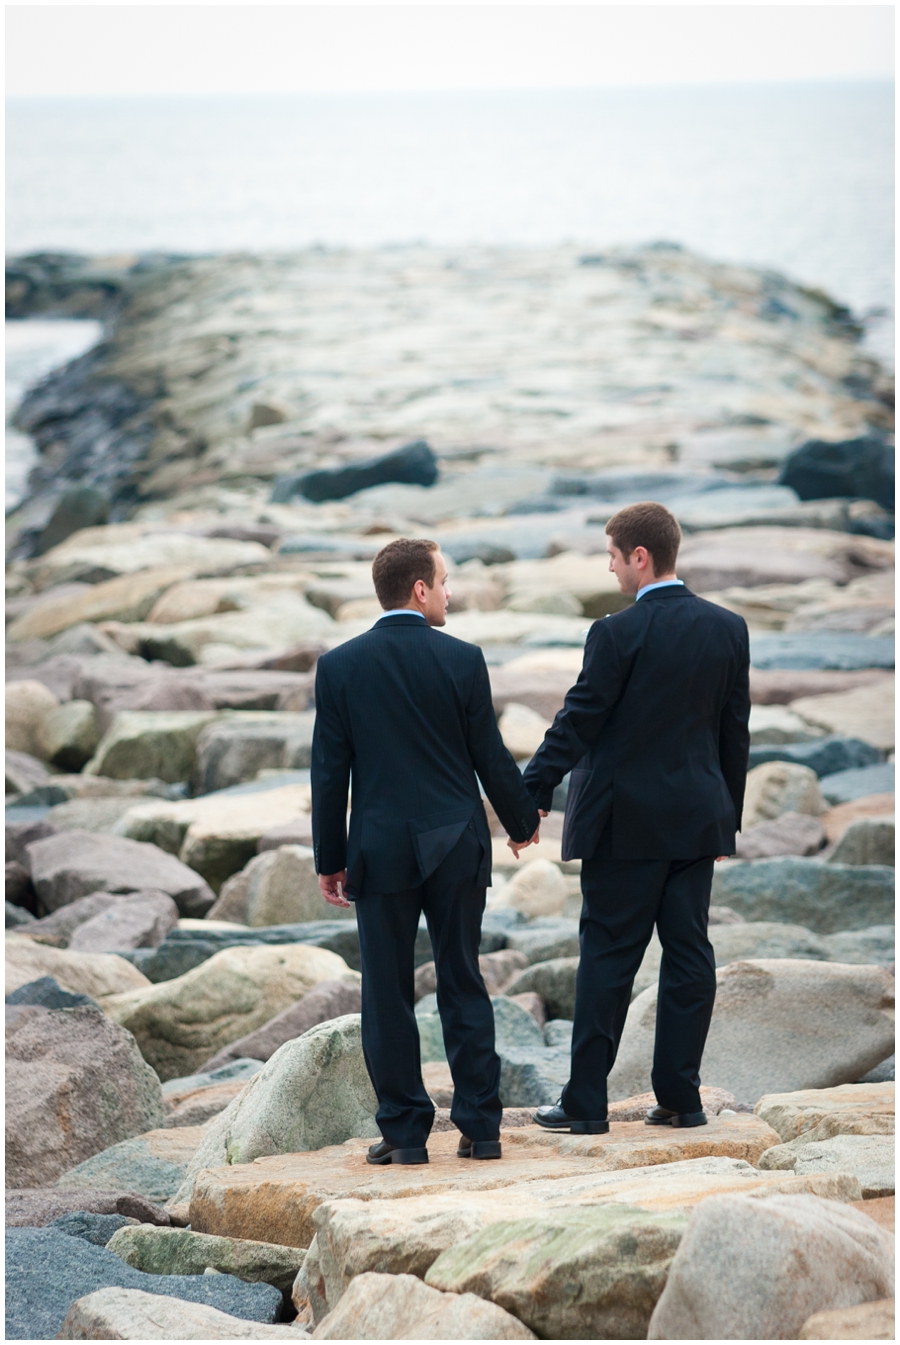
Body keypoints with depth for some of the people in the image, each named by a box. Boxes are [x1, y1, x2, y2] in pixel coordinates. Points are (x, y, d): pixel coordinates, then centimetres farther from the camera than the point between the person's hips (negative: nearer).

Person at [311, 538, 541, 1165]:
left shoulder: (340, 666, -3)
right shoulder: (462, 660, -5)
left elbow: (330, 771, -1)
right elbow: (491, 758, 0)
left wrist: (330, 859, 6)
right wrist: (524, 820, 16)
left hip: (381, 851, 0)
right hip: (457, 848, 1)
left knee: (388, 995, 5)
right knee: (464, 985, 10)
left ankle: (404, 1131, 6)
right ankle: (481, 1126, 10)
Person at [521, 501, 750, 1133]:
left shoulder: (618, 634, -13)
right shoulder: (728, 629, 4)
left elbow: (577, 722, -12)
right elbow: (736, 731, 9)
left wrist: (532, 796, -6)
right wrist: (727, 816, 17)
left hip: (626, 820, -5)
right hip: (697, 818, 5)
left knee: (608, 957, 1)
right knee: (689, 952, 8)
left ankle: (587, 1101, 3)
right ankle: (680, 1097, 9)